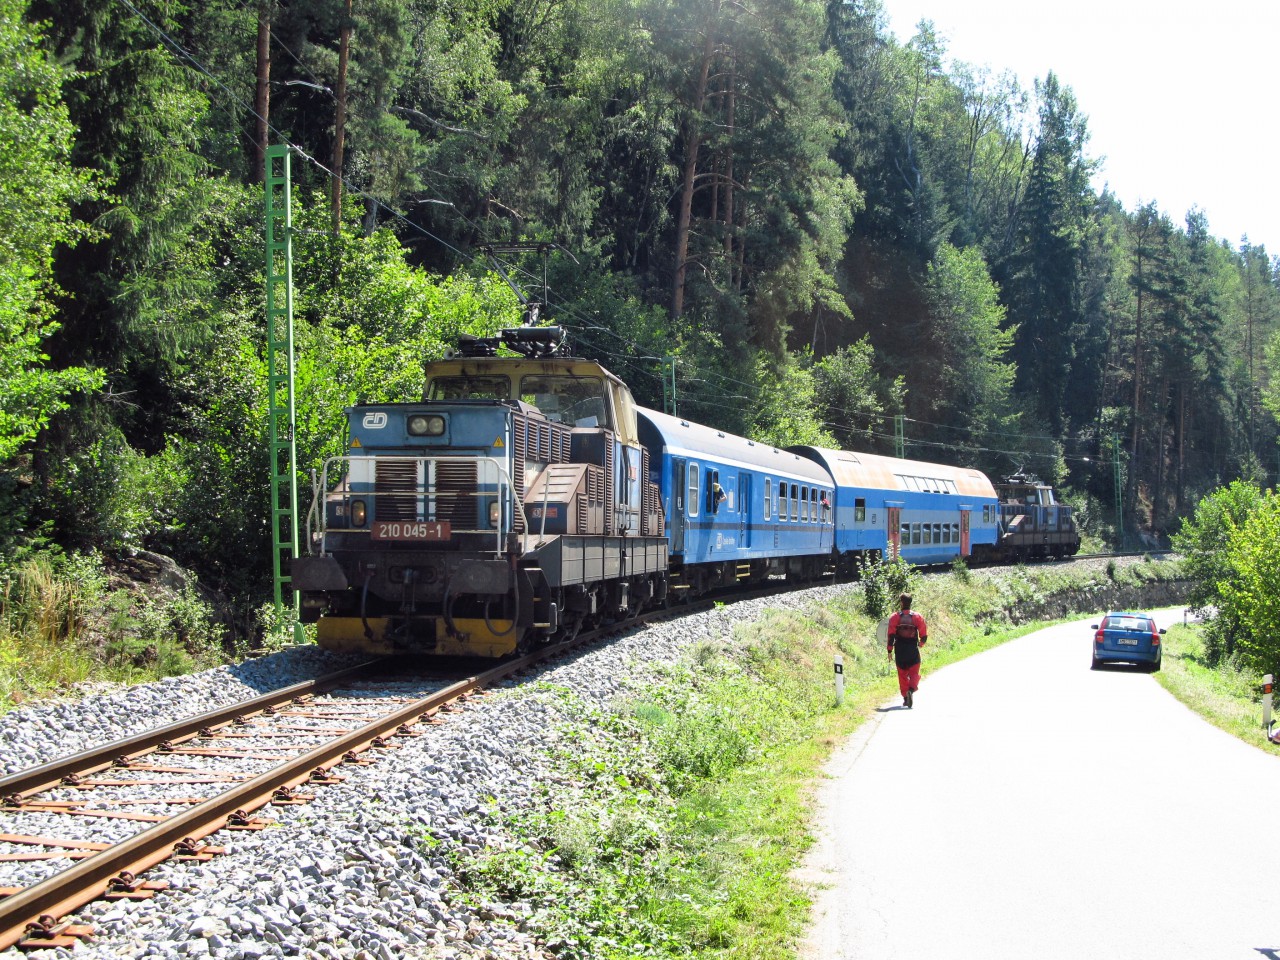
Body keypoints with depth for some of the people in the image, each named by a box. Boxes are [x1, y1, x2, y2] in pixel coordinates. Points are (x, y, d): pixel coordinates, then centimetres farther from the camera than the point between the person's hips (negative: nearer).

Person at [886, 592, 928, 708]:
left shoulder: (895, 617, -2)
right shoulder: (917, 617, 0)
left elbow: (891, 635, -7)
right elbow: (924, 636, 0)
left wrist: (890, 650, -1)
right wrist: (920, 644, 21)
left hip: (900, 650, 0)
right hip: (913, 650, 0)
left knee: (902, 674, 12)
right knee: (914, 673, 5)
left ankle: (905, 698, 12)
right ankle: (911, 690, -23)